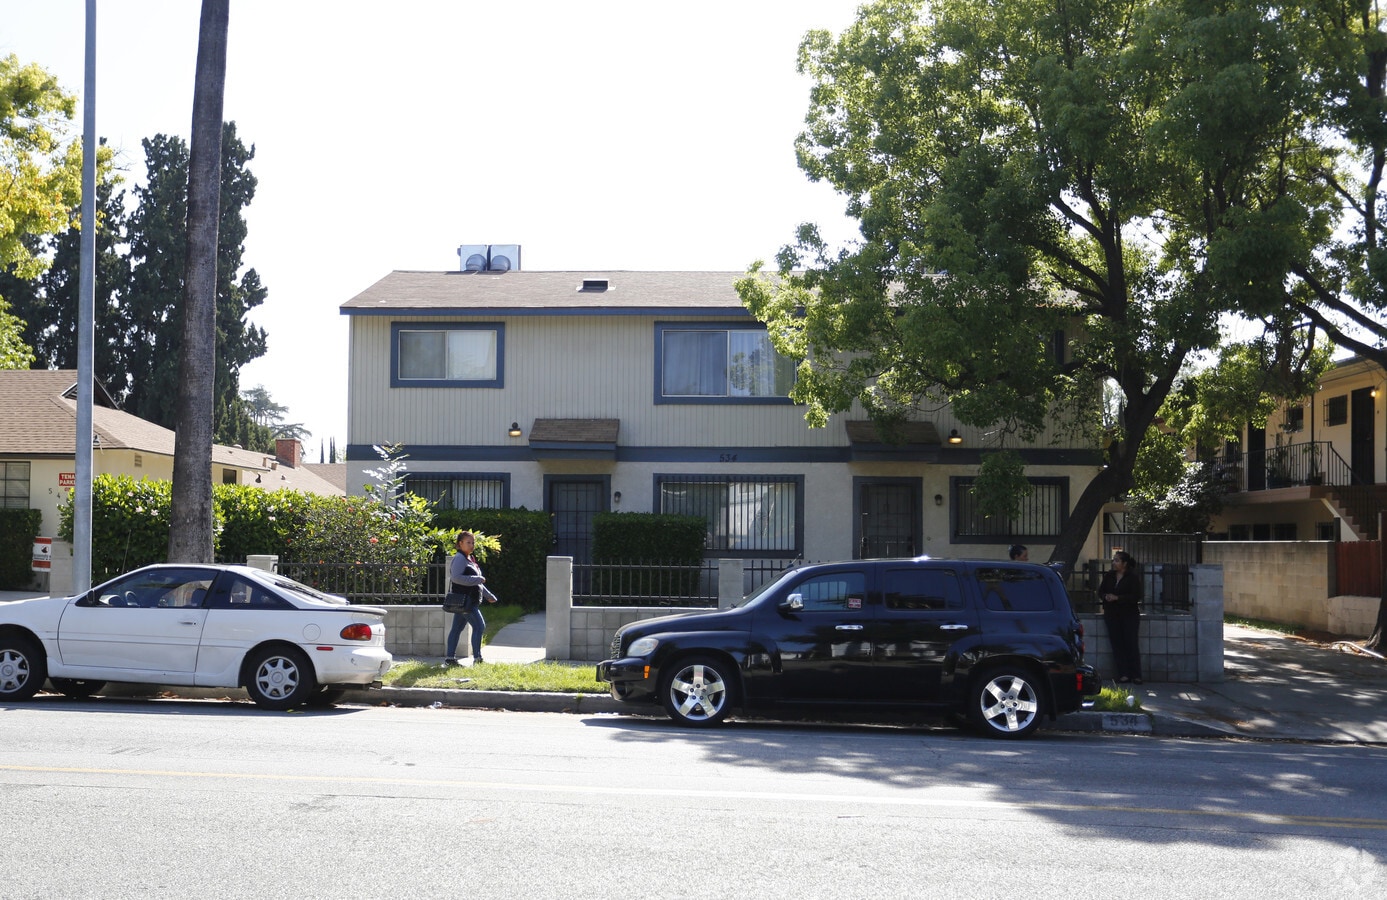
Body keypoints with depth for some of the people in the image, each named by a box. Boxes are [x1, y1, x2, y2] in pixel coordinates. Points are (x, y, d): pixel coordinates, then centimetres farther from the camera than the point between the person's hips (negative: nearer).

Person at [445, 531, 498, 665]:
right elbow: (456, 577, -25)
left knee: (457, 628, 10)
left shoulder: (470, 559, 19)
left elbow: (477, 582, 28)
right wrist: (477, 579, -23)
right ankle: (477, 658, -8)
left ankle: (450, 657, 13)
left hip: (469, 600, 10)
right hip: (463, 599, -10)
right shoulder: (459, 558, -12)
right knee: (479, 626, -10)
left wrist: (488, 595, 29)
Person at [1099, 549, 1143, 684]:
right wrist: (1106, 596, -13)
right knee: (1117, 644, -1)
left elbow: (1136, 596, -13)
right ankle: (1123, 674, 0)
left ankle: (1136, 675, -3)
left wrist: (1117, 598, -21)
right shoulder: (1109, 576, 10)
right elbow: (1100, 592, 11)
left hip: (1129, 614, -4)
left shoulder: (1133, 577, -5)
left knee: (1131, 643, -6)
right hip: (1112, 614, 4)